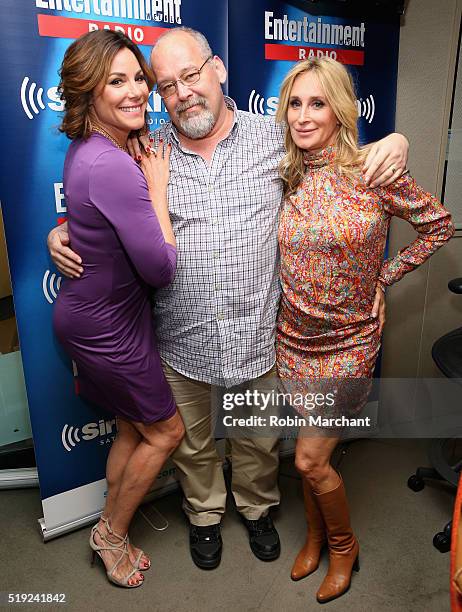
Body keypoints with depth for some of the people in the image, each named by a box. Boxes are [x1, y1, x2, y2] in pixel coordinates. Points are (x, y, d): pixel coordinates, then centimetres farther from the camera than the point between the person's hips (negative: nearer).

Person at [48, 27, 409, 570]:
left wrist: (391, 143, -8)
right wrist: (61, 234, -6)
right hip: (183, 342, 1)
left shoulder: (275, 138, -3)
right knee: (192, 444, 22)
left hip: (259, 337, 0)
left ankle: (256, 508, 53)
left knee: (258, 441, 22)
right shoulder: (147, 153, -2)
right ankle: (204, 514, 52)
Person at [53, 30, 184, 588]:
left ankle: (113, 532, 45)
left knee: (133, 427, 23)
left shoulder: (86, 149, 2)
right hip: (106, 325, -9)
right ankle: (112, 532, 34)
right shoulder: (113, 166, -29)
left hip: (89, 312, 9)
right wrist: (158, 187, -17)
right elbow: (161, 269, -25)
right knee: (165, 429, 12)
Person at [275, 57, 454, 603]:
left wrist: (384, 277, -3)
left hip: (349, 340, -3)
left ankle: (343, 544, 34)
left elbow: (438, 224, 1)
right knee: (311, 454, 18)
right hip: (294, 338, 3)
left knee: (310, 460, 2)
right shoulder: (281, 177, -2)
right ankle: (315, 534, 46)